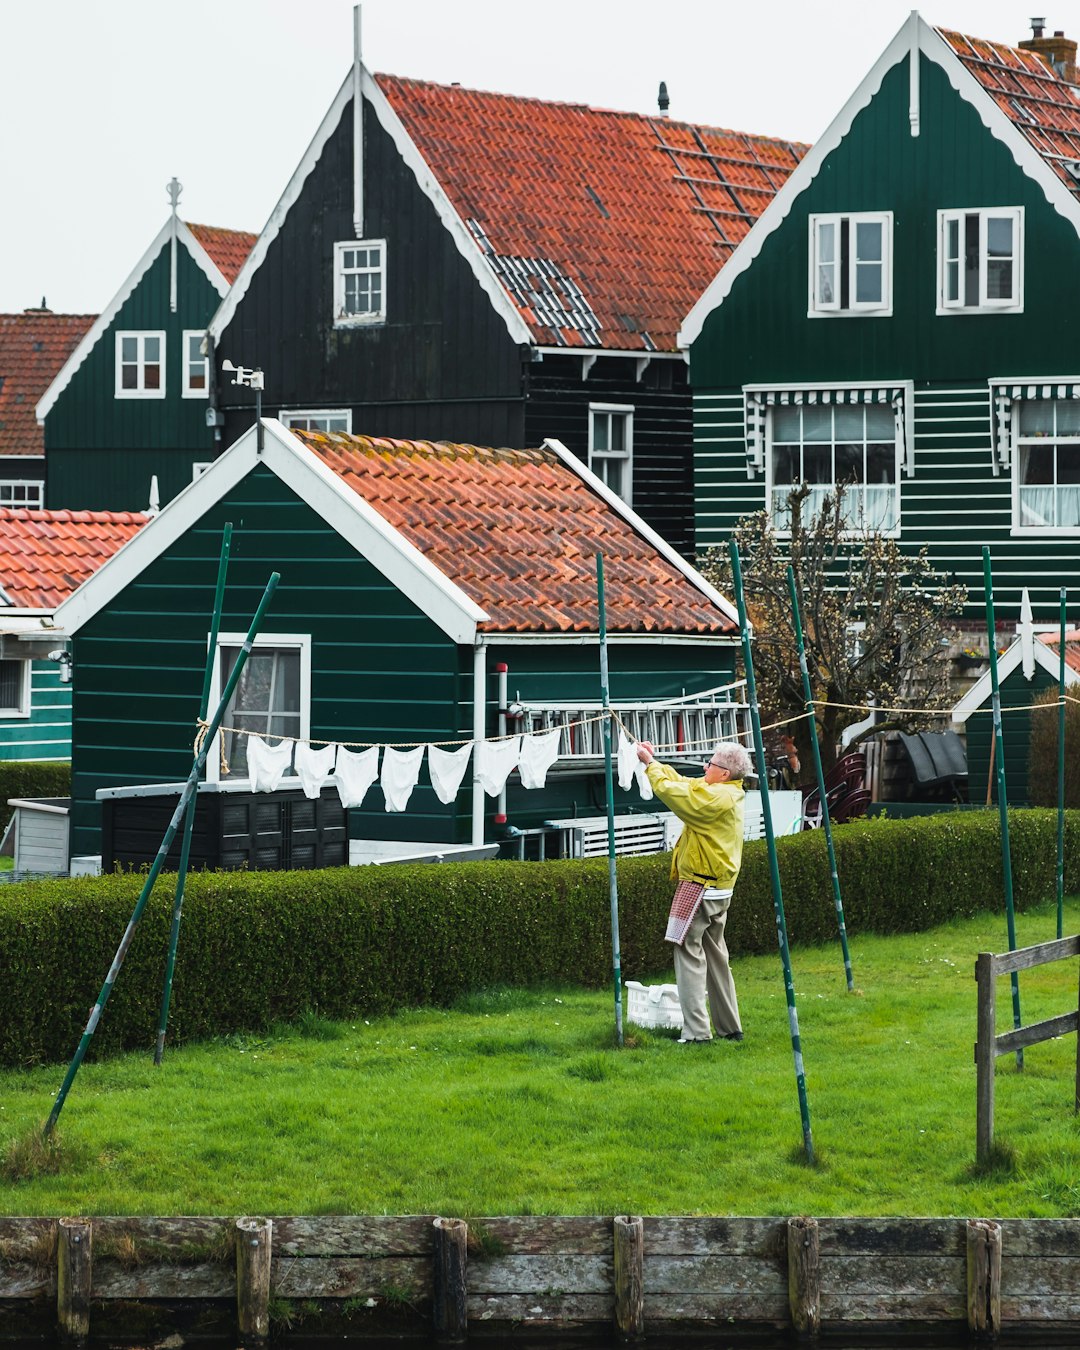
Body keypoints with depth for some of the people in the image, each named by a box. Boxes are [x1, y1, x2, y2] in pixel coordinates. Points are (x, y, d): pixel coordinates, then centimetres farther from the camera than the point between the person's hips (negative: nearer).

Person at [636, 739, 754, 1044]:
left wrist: (650, 764, -3)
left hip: (699, 887, -10)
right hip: (719, 889, 10)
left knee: (689, 953, -9)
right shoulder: (727, 795, 12)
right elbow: (682, 783, 21)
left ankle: (696, 1031, -14)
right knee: (715, 956, 16)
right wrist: (654, 762, 16)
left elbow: (671, 790, -18)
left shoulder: (715, 797, -18)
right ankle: (730, 1027, 20)